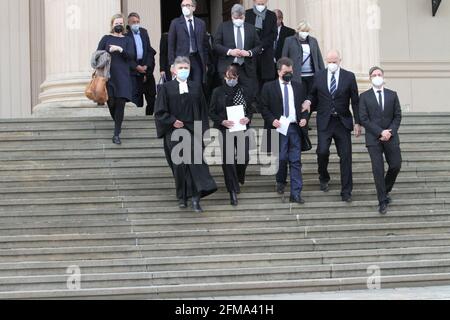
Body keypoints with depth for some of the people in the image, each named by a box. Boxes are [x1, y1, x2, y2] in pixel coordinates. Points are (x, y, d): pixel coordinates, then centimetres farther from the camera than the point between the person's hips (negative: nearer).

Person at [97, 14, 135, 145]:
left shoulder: (127, 40, 11)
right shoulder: (106, 39, 11)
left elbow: (131, 56, -2)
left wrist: (120, 49, -14)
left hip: (122, 76, 0)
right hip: (108, 75, 0)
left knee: (120, 104, -8)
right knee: (111, 102, -1)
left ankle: (116, 135, -5)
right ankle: (117, 123, 29)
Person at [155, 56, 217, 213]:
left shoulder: (196, 87, 9)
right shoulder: (167, 88, 2)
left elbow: (203, 111, 11)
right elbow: (160, 112, 1)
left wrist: (203, 131, 4)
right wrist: (172, 121, -12)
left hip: (193, 131, 1)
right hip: (175, 132, -1)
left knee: (196, 162, -14)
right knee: (179, 165, 3)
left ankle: (196, 198, -15)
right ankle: (183, 198, 15)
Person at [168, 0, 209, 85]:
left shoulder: (201, 23, 11)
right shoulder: (176, 23, 4)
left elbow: (205, 44, 14)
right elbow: (171, 45, 3)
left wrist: (206, 62, 8)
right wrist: (172, 63, -4)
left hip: (197, 60, 2)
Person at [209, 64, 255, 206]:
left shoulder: (243, 91, 8)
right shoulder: (218, 92, 1)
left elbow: (251, 108, 14)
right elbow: (212, 112, 3)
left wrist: (248, 118, -7)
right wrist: (222, 121, -14)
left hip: (242, 129, 2)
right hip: (225, 130, -2)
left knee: (244, 157, 1)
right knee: (228, 160, -6)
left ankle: (239, 176, 36)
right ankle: (233, 191, 1)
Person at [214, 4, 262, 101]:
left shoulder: (251, 28, 12)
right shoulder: (223, 27, 8)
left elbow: (258, 46, 11)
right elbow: (216, 45, 2)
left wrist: (249, 53, -9)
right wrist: (229, 51, -13)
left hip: (247, 68, 2)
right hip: (227, 67, -1)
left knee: (249, 95, -5)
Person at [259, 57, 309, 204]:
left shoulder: (298, 87, 14)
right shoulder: (269, 87, 3)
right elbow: (263, 107, 1)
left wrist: (304, 118, 0)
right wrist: (272, 120, -13)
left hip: (295, 127, 3)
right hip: (279, 128, -3)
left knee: (296, 162, 0)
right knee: (281, 159, -3)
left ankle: (296, 193, 0)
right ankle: (281, 183, 24)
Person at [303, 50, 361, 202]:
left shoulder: (349, 77, 2)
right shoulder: (319, 76, 6)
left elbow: (355, 101, 4)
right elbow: (313, 95, 17)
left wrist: (357, 123, -1)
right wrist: (308, 102, -8)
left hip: (343, 121, 0)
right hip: (324, 121, 0)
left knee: (345, 156, -1)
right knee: (322, 151, -13)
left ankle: (346, 191, 5)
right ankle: (324, 178, 16)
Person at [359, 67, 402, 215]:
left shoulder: (392, 95, 9)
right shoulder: (365, 97, 2)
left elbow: (398, 116, 6)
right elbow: (364, 119, -5)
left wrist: (390, 132, -9)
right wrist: (380, 132, -14)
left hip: (391, 137, 2)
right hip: (373, 139, -2)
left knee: (396, 166, 1)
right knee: (378, 169, -6)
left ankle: (386, 190, 27)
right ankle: (383, 201, -1)